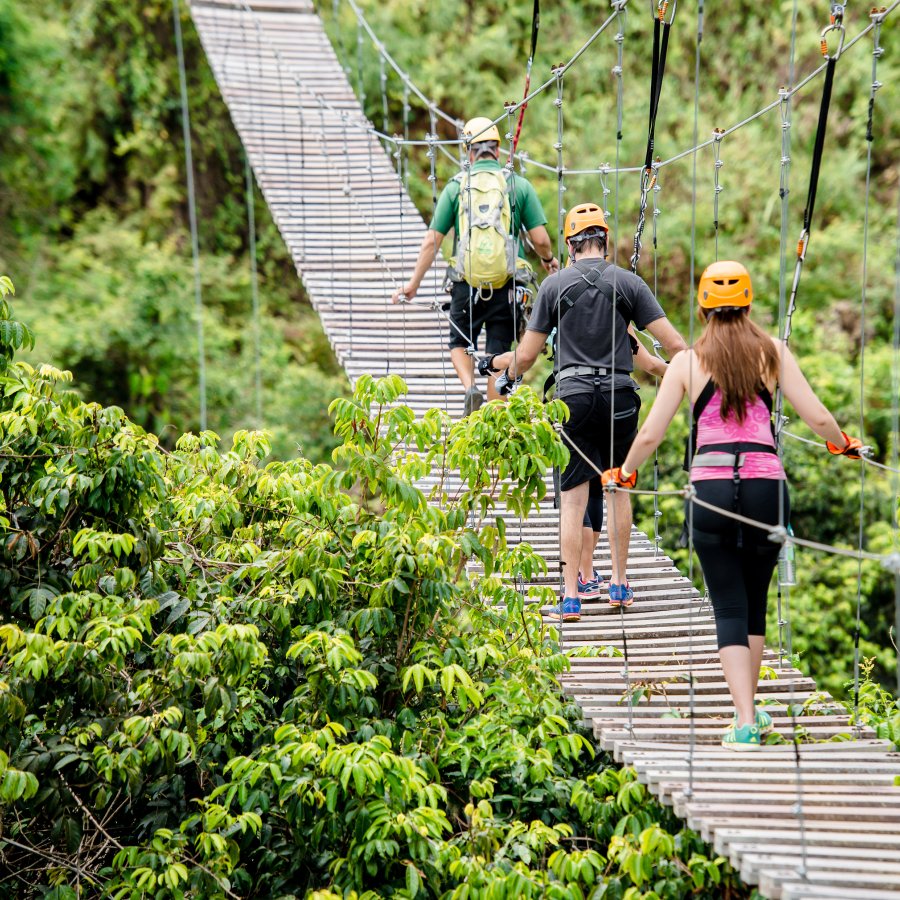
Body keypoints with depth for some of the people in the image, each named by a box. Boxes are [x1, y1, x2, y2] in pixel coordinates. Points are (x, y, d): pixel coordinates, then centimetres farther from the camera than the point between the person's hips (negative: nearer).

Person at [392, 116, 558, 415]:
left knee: (460, 343, 19)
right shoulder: (519, 185, 2)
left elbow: (432, 240, 1)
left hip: (467, 284, 0)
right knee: (498, 355, 9)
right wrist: (548, 259, 22)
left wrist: (414, 282, 10)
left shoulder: (456, 187, 2)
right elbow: (540, 238, 0)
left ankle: (471, 388, -8)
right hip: (506, 284, 0)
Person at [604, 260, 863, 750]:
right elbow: (817, 417, 2)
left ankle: (744, 721, -9)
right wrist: (843, 444, 24)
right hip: (766, 484, 1)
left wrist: (624, 472, 22)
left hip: (709, 487, -1)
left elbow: (650, 434, 3)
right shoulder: (772, 352, 6)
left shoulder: (688, 361, 5)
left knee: (729, 607, 2)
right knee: (755, 602, 16)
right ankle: (749, 712, 25)